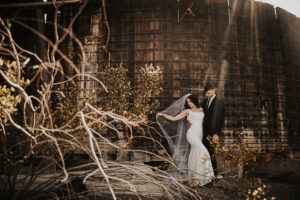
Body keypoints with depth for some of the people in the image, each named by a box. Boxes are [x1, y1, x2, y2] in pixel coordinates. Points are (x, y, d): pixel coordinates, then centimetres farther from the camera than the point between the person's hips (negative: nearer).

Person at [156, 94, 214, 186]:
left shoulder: (201, 110, 18)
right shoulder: (187, 111, 7)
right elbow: (173, 118, 3)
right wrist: (163, 115, -5)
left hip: (199, 135, 5)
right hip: (192, 134, -4)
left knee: (195, 156, 5)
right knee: (202, 151, -24)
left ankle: (193, 178, 14)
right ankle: (203, 175, -19)